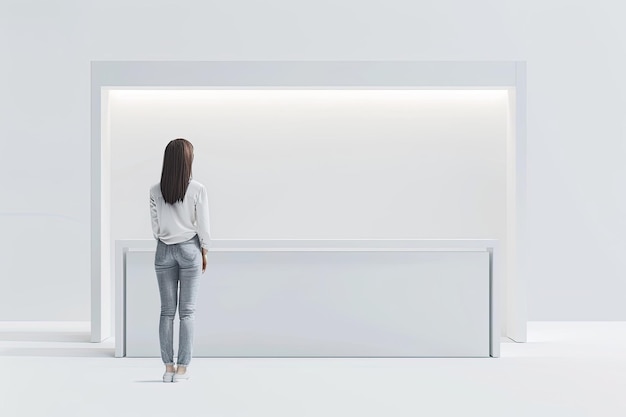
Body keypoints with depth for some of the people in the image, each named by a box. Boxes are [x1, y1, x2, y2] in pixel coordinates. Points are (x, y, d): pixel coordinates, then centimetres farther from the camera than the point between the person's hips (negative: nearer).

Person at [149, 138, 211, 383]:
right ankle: (182, 368, 4)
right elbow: (202, 226, -6)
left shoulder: (155, 191, -4)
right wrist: (204, 252, 7)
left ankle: (168, 368, 11)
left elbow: (155, 226, 1)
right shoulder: (197, 190, -11)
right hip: (189, 249, -2)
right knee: (187, 311, 3)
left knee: (167, 311, 8)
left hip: (164, 251, 2)